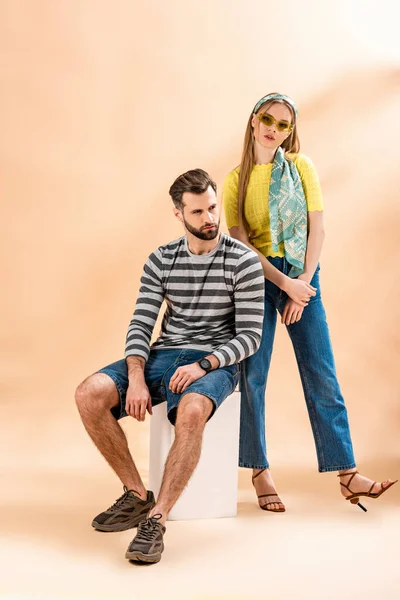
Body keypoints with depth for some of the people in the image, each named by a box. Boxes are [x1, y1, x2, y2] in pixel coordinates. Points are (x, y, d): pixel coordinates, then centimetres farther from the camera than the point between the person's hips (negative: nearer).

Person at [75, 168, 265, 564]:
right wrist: (136, 378, -15)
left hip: (215, 362, -4)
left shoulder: (243, 262, -3)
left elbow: (250, 336, -6)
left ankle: (155, 520, -28)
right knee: (89, 394, -20)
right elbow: (141, 324, 3)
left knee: (191, 411, -40)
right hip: (162, 356, 4)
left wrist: (203, 364, -23)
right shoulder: (161, 260, 9)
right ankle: (136, 496, -6)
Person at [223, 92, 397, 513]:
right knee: (252, 376, -2)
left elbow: (316, 226, 1)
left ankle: (347, 474, 4)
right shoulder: (236, 180, 4)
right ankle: (260, 473, 9)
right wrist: (284, 282, -14)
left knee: (322, 377, 0)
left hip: (301, 275, 1)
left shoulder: (300, 167, 7)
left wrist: (304, 281, -8)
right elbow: (239, 241, -5)